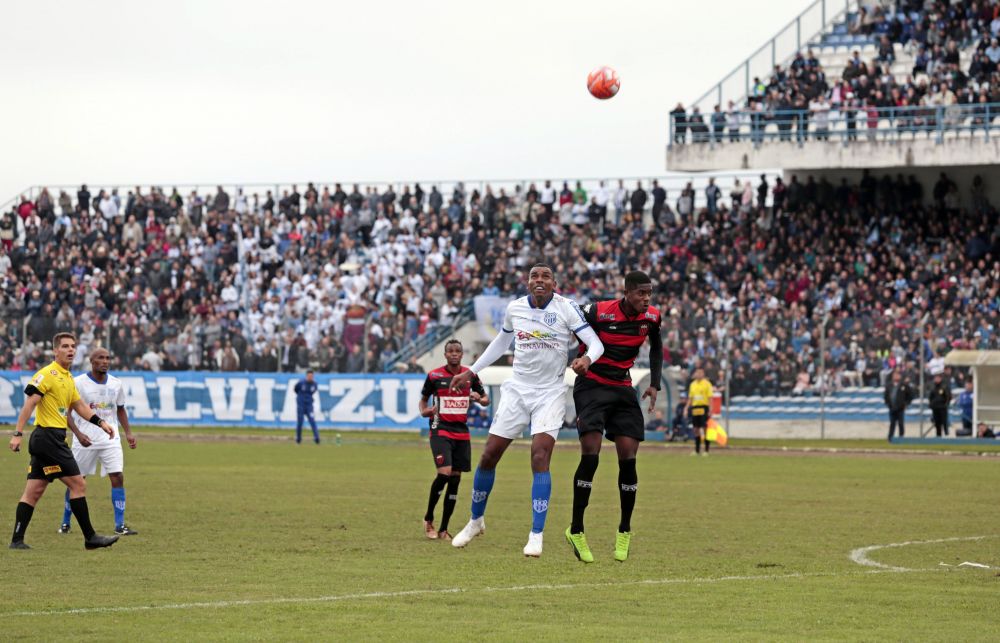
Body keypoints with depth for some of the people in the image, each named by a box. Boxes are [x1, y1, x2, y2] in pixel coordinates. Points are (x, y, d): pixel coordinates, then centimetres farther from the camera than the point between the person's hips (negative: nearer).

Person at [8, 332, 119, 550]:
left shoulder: (68, 378, 18)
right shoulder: (47, 374, -11)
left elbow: (79, 405, 28)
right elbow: (29, 403, -17)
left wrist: (101, 422, 19)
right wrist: (18, 434, -22)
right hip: (48, 436, -10)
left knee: (33, 491, 7)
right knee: (78, 484, -7)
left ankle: (17, 540, 6)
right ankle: (90, 537, -2)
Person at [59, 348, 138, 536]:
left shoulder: (116, 384, 6)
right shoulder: (78, 383, -8)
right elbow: (66, 412, -9)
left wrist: (128, 432, 8)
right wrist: (78, 434, -22)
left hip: (110, 439, 3)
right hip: (85, 439, -3)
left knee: (118, 477, -9)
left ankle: (120, 525, -6)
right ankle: (65, 523, 20)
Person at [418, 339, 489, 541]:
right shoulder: (434, 376, -1)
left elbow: (486, 399, 14)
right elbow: (423, 398, 13)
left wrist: (479, 398, -8)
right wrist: (425, 411, -8)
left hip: (462, 432, 4)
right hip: (441, 431, -4)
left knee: (455, 479, 2)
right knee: (444, 473, -20)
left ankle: (443, 529, 10)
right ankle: (428, 519, -1)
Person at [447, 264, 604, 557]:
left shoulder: (566, 308, -10)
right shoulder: (515, 308, 1)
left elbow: (596, 343, -14)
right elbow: (501, 342, 20)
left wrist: (587, 359, -37)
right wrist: (471, 372, 21)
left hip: (550, 394, -3)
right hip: (517, 390, 3)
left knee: (540, 458, -19)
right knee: (488, 457, 3)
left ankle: (536, 536, -12)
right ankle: (476, 520, 26)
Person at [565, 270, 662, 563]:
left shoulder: (651, 317, -2)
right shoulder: (598, 312, -18)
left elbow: (656, 347, 18)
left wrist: (654, 384, 10)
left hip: (623, 390, 5)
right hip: (591, 387, -5)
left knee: (628, 459, -3)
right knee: (590, 456, -16)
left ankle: (625, 531, 12)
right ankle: (576, 530, -7)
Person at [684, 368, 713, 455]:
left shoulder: (707, 384, -2)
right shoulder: (693, 384, 14)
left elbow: (710, 398, -6)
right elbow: (690, 398, 19)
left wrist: (710, 410, -12)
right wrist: (686, 408, 11)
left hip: (704, 408, -5)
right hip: (694, 408, 5)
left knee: (705, 429, -6)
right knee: (696, 429, 6)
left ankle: (706, 450, -2)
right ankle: (697, 450, 13)